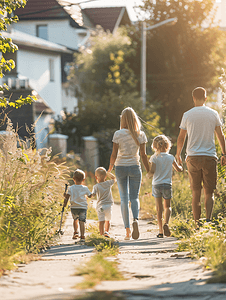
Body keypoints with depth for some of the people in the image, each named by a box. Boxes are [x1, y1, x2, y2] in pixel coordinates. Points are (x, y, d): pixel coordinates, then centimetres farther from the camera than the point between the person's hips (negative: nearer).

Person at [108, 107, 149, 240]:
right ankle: (136, 219, -24)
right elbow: (143, 155, -1)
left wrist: (110, 168, 10)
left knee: (124, 198, 7)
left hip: (121, 168, -1)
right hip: (135, 167, 1)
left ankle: (128, 230, 5)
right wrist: (149, 171, 8)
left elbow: (114, 154, -5)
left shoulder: (118, 134, -7)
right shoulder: (140, 134, -2)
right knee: (134, 197, 6)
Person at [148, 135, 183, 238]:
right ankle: (166, 223, -14)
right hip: (167, 185, 1)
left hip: (156, 185, -1)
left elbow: (152, 171, -14)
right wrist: (181, 167, 35)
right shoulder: (170, 158, 2)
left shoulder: (154, 158, -5)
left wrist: (148, 175, 7)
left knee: (159, 208, 7)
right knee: (167, 207, 13)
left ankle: (161, 231, 6)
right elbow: (178, 169, 13)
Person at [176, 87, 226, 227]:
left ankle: (197, 224, 8)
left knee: (196, 193, 7)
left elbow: (181, 138, 8)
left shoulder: (187, 115, 2)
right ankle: (208, 218, -16)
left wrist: (178, 154, 21)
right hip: (210, 157, 0)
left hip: (193, 157, 0)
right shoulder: (213, 114, 2)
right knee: (209, 192, 3)